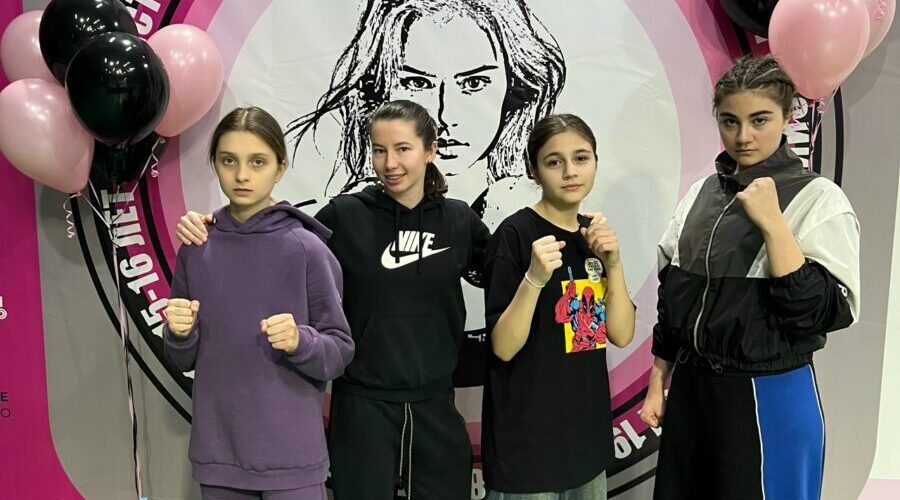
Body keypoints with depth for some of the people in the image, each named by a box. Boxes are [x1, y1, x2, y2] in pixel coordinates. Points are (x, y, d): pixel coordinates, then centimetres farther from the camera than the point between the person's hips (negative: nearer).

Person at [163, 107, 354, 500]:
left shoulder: (307, 249, -10)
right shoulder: (196, 250, 1)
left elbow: (340, 351, -5)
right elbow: (183, 360, 8)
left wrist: (300, 342, -23)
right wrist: (179, 333, -12)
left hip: (291, 454, -3)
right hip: (217, 452, 3)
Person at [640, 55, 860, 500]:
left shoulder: (818, 198, -9)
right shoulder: (702, 193, 5)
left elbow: (824, 312, -17)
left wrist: (772, 223, -21)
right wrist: (658, 382, 11)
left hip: (769, 397, -4)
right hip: (690, 389, 5)